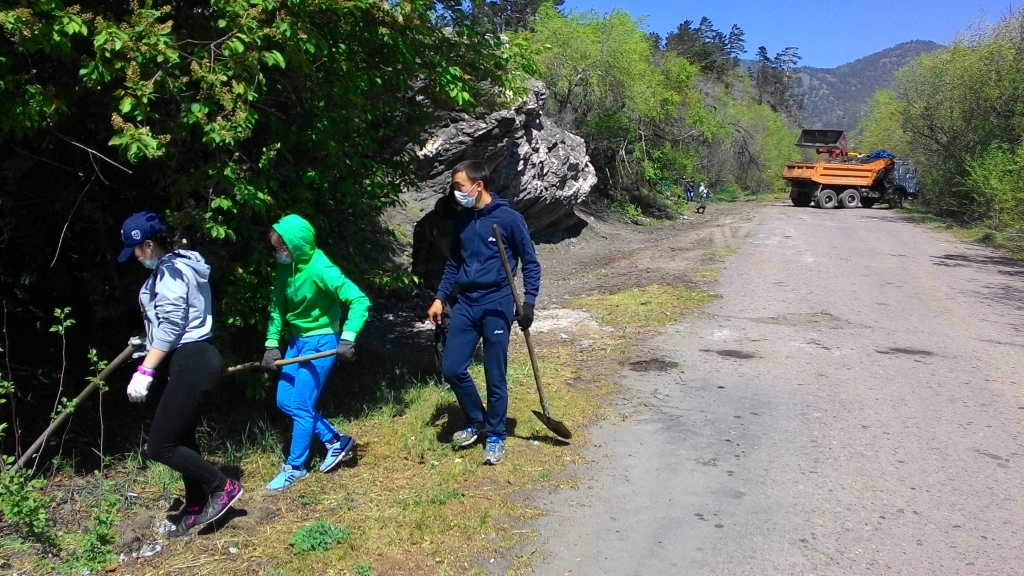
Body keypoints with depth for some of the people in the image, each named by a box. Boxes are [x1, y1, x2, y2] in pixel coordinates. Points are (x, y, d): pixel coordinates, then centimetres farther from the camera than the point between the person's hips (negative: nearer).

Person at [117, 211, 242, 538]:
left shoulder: (169, 271, -16)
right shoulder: (179, 264, 15)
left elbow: (170, 326, -21)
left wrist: (145, 371, -21)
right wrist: (146, 343, 34)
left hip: (191, 364, -11)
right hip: (192, 361, 11)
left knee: (159, 446, -5)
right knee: (181, 439, 18)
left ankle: (223, 487, 7)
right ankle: (196, 507, 29)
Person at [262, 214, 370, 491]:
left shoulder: (320, 269, -24)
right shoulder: (285, 268, -1)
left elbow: (359, 300, -28)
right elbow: (278, 307, 10)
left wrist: (347, 338, -35)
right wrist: (272, 343, 5)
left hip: (321, 341, -8)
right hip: (297, 340, 9)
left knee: (300, 405, -3)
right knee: (285, 400, 11)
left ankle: (295, 466, 17)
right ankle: (336, 441, 24)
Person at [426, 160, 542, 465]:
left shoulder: (509, 218, -8)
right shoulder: (461, 220, 9)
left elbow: (531, 263, -2)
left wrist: (529, 303, -10)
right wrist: (439, 298, 11)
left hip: (496, 306, -5)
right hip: (466, 304, 5)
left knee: (495, 376, 2)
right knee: (452, 368, 2)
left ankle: (496, 436, 21)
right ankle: (476, 420, 26)